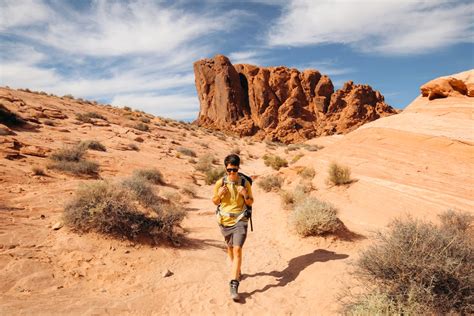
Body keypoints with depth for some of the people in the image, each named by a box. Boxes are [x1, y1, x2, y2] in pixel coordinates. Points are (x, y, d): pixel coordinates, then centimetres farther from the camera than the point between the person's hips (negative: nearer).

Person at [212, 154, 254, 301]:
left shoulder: (245, 183, -9)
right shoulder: (220, 183, -8)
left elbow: (251, 203, 1)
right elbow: (215, 202, 3)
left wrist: (245, 195, -21)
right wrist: (219, 195, -19)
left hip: (240, 220, -2)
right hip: (224, 221, 3)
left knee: (237, 249, -14)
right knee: (230, 247, 22)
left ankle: (234, 285, -9)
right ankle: (236, 270, 48)